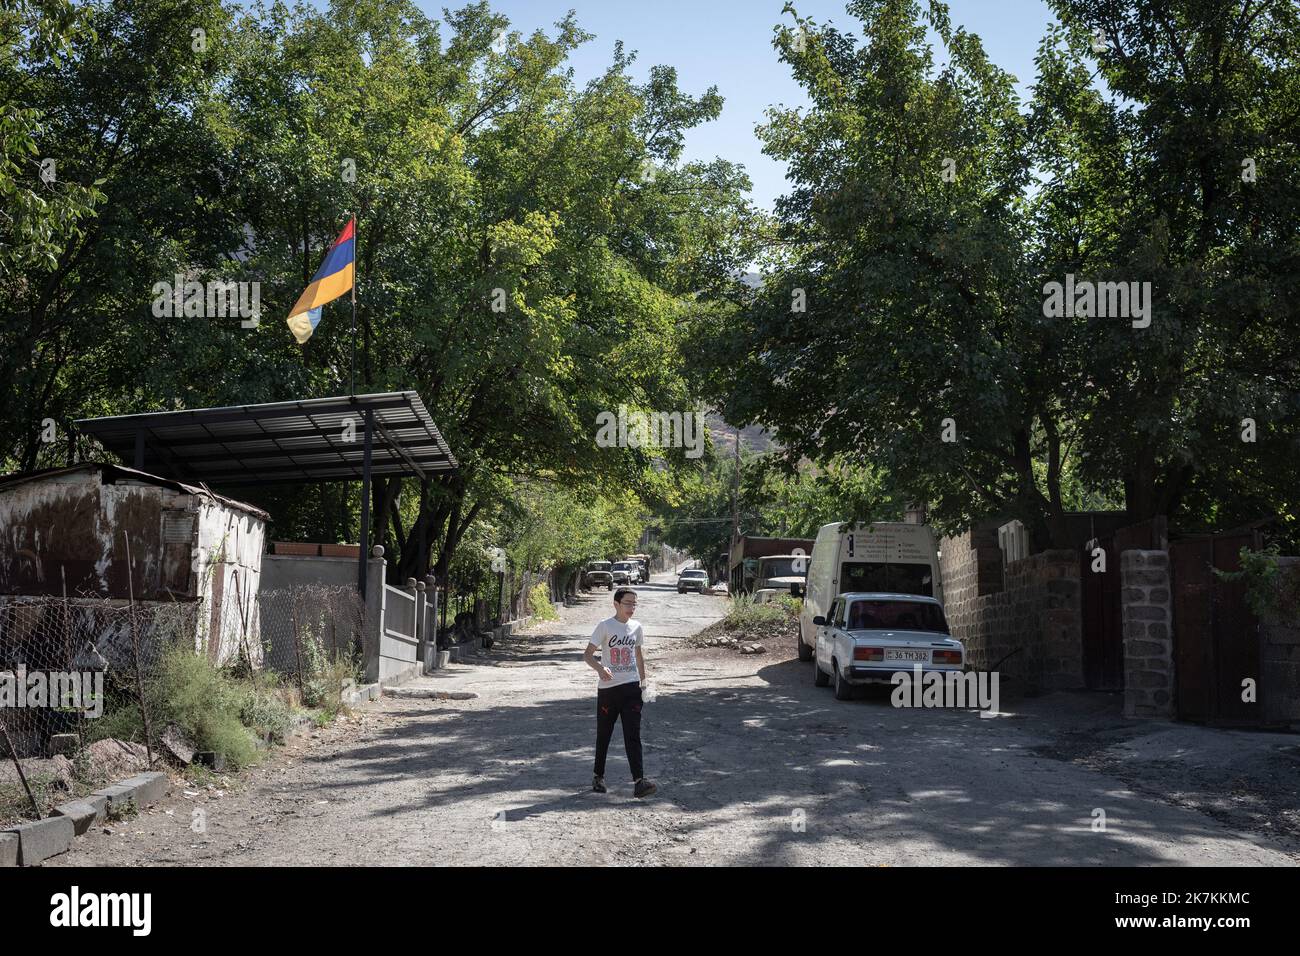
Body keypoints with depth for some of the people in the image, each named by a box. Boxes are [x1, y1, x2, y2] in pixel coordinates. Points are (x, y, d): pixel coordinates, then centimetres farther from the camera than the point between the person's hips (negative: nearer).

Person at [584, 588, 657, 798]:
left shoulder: (636, 627, 7)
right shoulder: (605, 626, -7)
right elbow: (588, 655, -10)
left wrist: (643, 681, 18)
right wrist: (600, 668, -29)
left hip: (631, 686, 3)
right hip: (608, 687, -2)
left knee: (633, 735, -7)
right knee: (604, 734, 10)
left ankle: (639, 781, -14)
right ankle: (598, 777, 27)